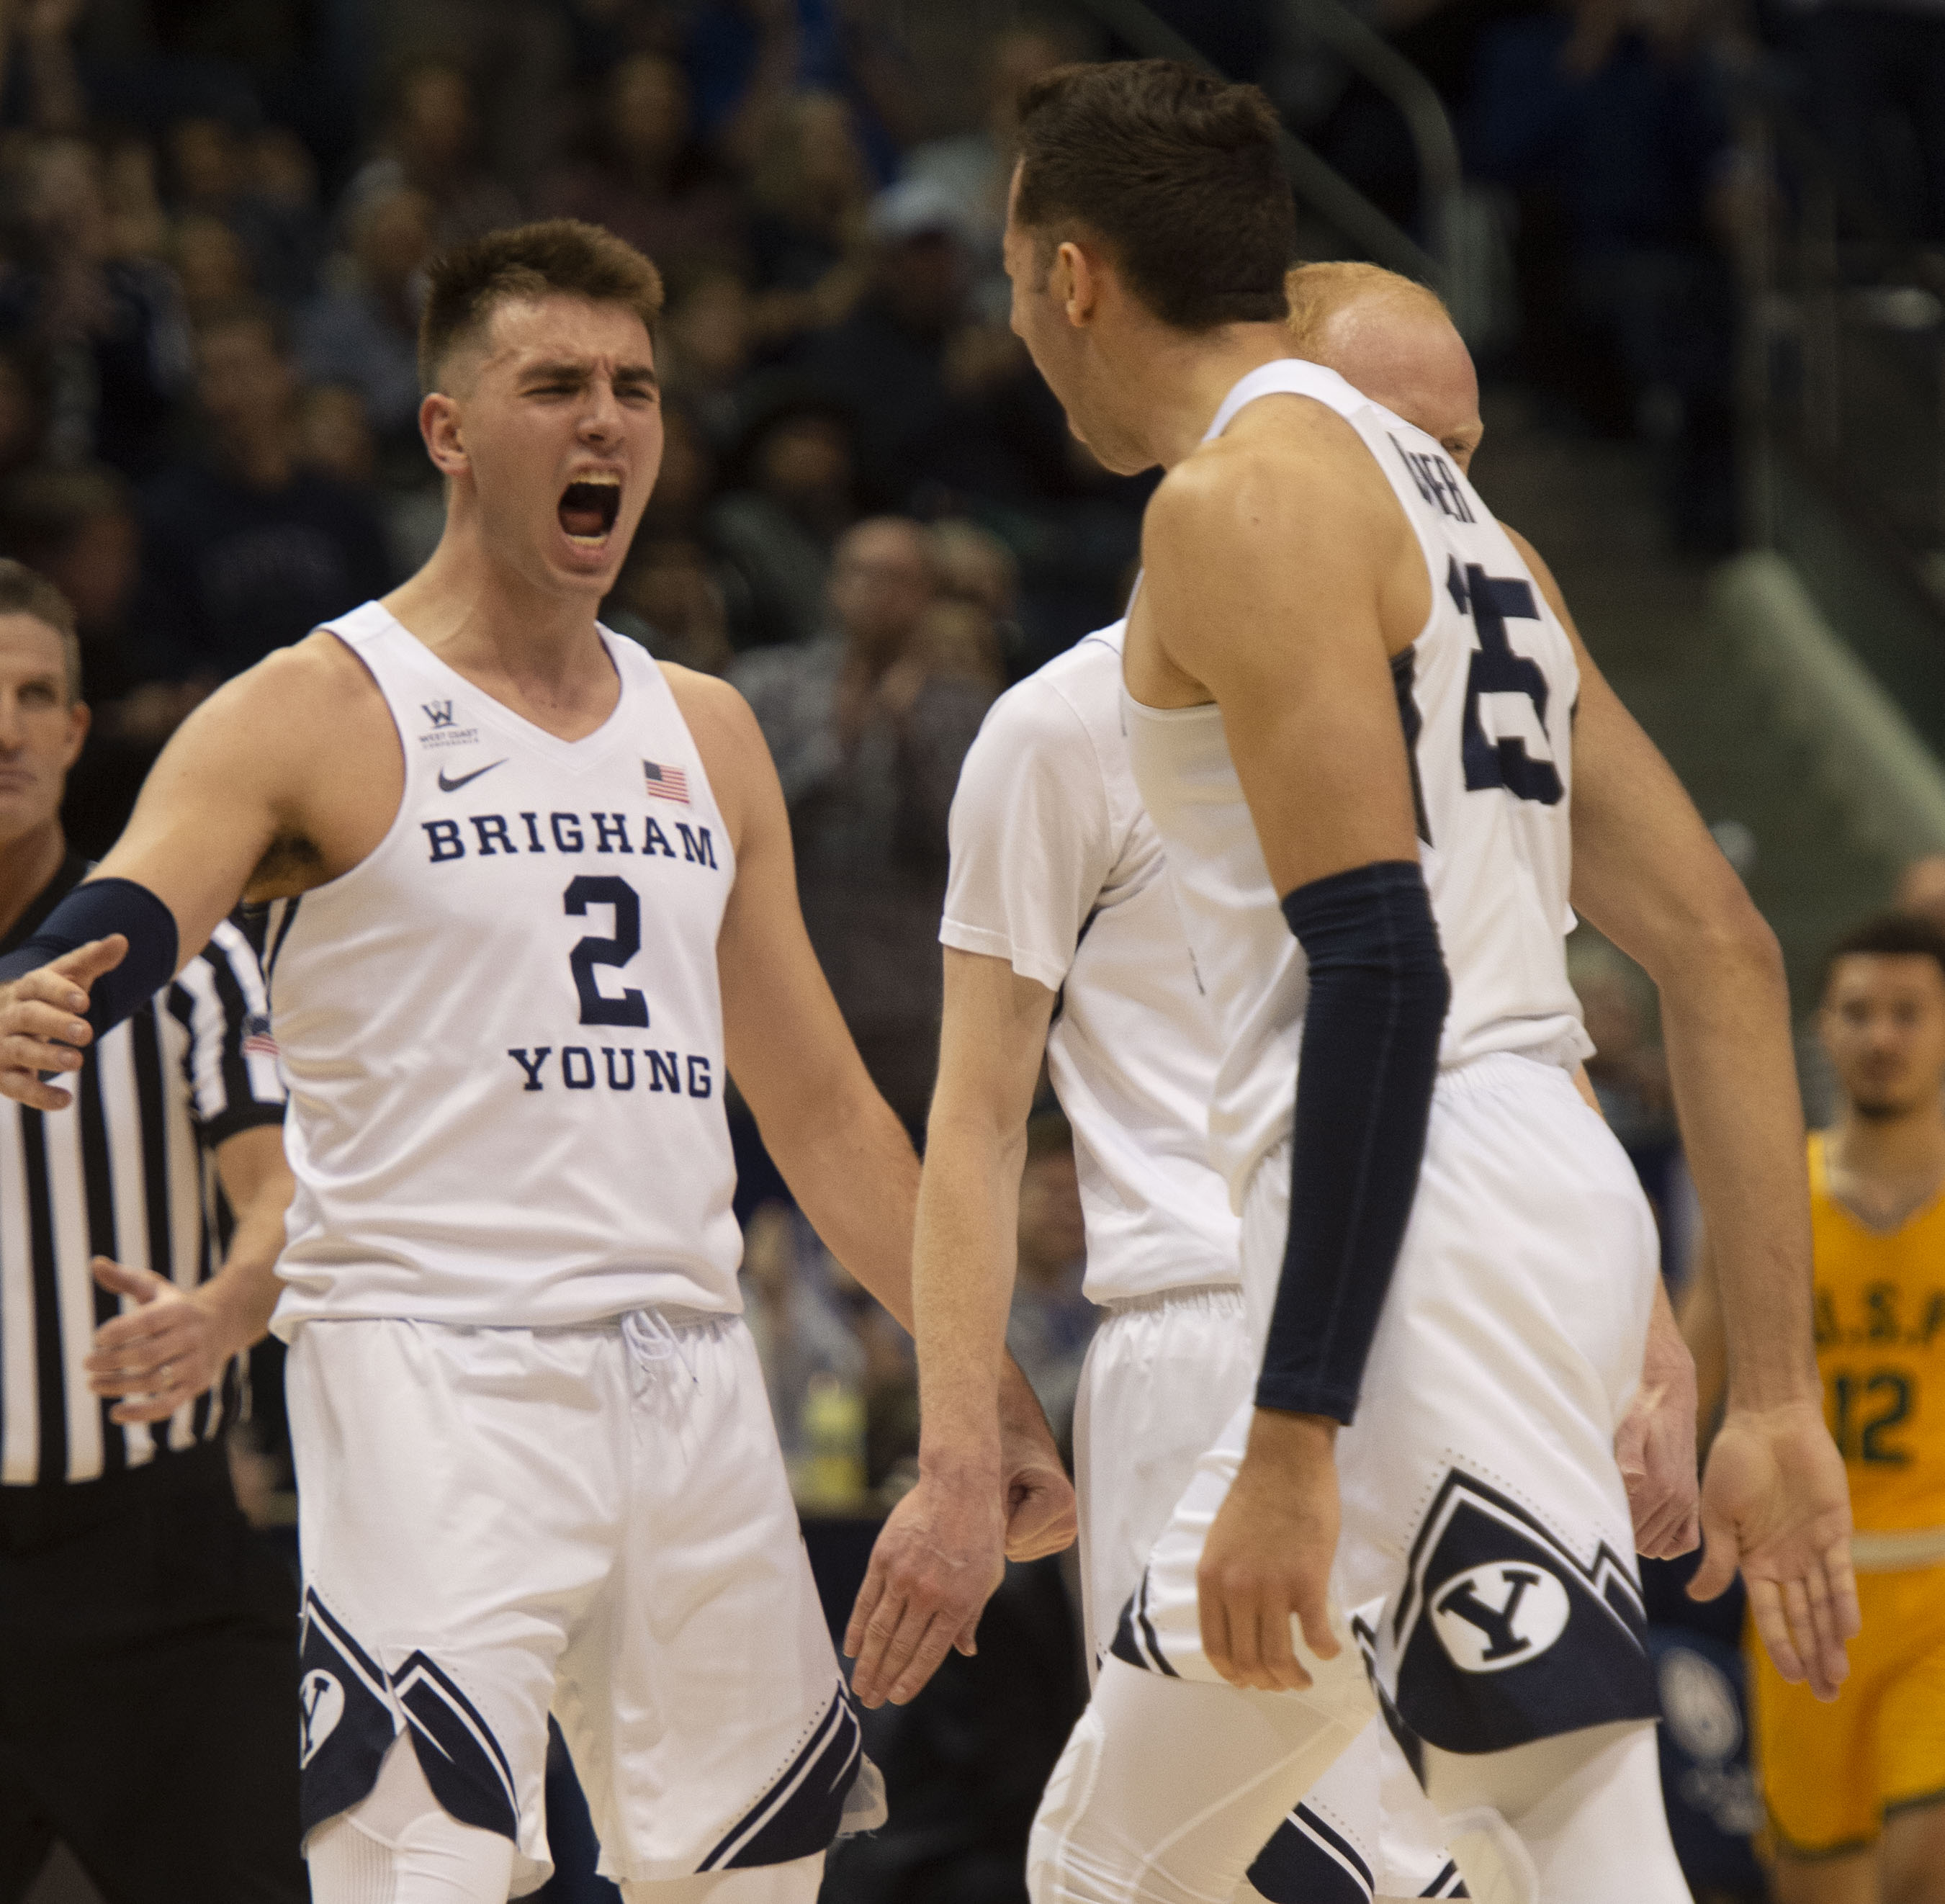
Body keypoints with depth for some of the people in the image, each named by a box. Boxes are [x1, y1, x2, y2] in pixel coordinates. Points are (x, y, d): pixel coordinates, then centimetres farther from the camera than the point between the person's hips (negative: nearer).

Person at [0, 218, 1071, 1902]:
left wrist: (990, 1396, 18)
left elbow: (823, 1110, 21)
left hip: (689, 1376, 6)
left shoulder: (706, 736, 16)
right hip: (429, 1379, -6)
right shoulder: (312, 717, -2)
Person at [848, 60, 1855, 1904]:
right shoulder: (1452, 510, 22)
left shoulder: (1241, 494, -7)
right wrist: (1774, 1396, 17)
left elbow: (1381, 964, -17)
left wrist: (1291, 1443, -20)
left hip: (1415, 1236, -10)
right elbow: (1724, 953, 18)